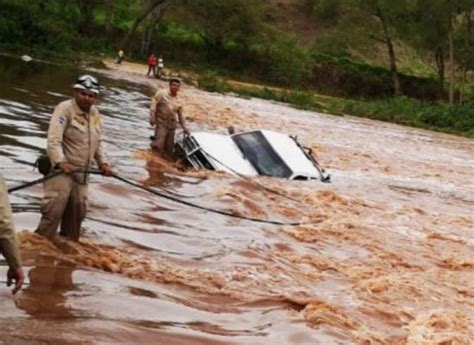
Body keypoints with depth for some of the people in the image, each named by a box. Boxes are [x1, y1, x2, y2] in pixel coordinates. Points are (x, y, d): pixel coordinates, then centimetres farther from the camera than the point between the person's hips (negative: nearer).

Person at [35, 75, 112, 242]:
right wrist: (60, 162, -36)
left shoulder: (95, 113, 11)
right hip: (61, 170, -7)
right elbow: (54, 140, -22)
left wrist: (102, 162, 10)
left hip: (81, 172, 8)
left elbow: (96, 142, 23)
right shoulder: (65, 108, -12)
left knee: (77, 211, 13)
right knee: (53, 210, -15)